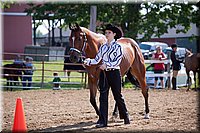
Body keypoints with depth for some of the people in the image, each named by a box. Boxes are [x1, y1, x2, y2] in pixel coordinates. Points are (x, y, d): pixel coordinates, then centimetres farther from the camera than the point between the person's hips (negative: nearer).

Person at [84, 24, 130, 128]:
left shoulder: (118, 47, -5)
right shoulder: (103, 47, 10)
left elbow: (117, 62, -14)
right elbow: (97, 60, 8)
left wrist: (107, 65, -28)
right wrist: (88, 61, -10)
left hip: (114, 73, -5)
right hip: (103, 73, 5)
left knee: (118, 96, 6)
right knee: (103, 97, -2)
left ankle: (125, 116, 26)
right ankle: (102, 121, -3)